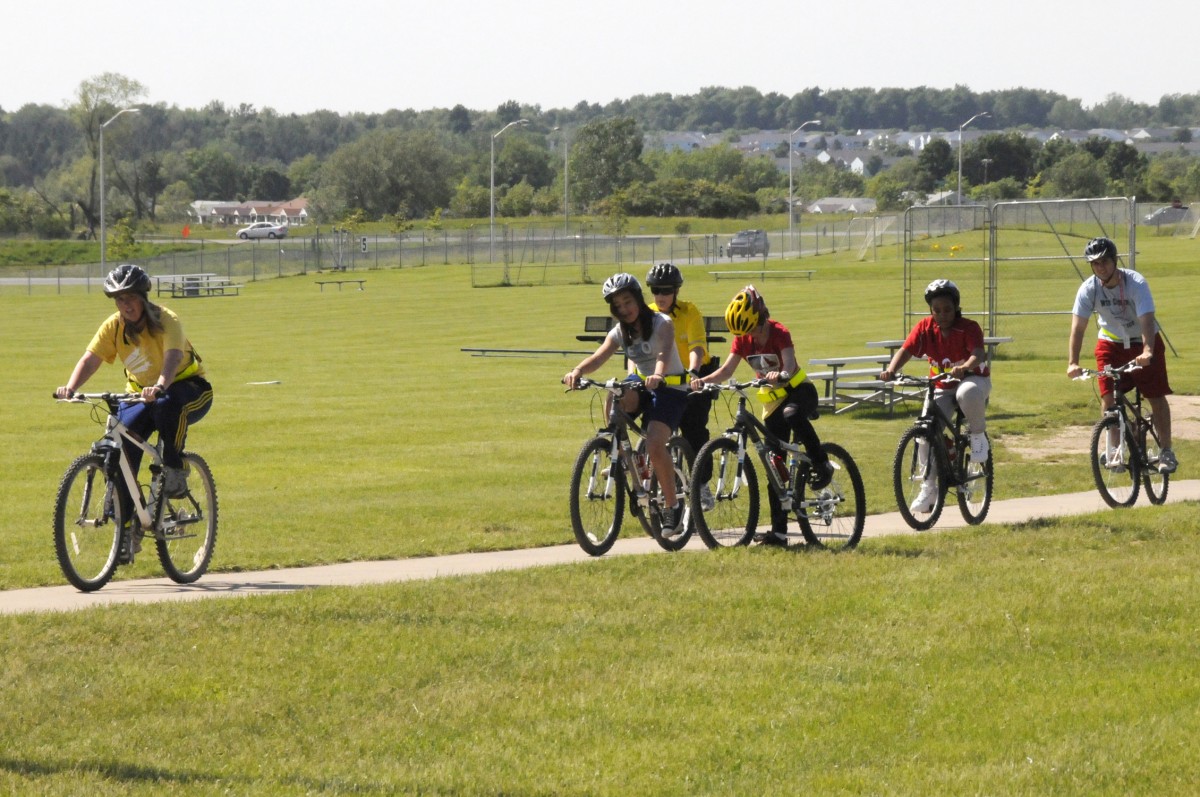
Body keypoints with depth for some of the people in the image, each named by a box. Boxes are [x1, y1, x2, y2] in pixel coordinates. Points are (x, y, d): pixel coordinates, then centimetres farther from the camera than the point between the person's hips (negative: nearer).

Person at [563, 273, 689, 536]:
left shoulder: (662, 324, -14)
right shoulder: (620, 332, 1)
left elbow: (664, 352, -34)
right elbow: (600, 356, -17)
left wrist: (658, 375, -56)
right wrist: (578, 371, -39)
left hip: (670, 388, -5)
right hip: (640, 383, 5)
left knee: (655, 445, -25)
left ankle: (673, 504, -9)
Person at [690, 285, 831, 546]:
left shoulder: (779, 333, -20)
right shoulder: (742, 339, -6)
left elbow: (789, 366, -34)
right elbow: (727, 370, -11)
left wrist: (780, 375, -56)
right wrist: (704, 380, -29)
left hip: (798, 390, -5)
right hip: (772, 399, 5)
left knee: (791, 414, -42)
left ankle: (822, 464, -25)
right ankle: (778, 530, 3)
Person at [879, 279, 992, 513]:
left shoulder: (969, 328, -19)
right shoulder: (925, 327, -10)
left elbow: (978, 353, -35)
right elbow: (906, 350, -20)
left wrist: (965, 368, -58)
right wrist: (891, 370, -41)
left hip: (973, 378, -4)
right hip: (942, 387, 4)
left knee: (967, 393, -42)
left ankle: (978, 436, -13)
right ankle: (929, 489, 0)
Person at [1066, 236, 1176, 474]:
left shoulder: (1136, 283, -27)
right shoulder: (1088, 289, -19)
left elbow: (1147, 320, -37)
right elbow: (1078, 328, -21)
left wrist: (1147, 351, -53)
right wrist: (1073, 363, -34)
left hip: (1143, 341, -2)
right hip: (1111, 343, 2)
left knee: (1157, 397, -6)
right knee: (1108, 397, -11)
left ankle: (1166, 451, 5)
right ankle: (1115, 450, 2)